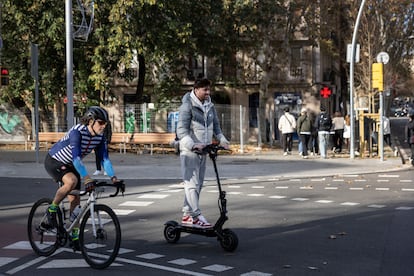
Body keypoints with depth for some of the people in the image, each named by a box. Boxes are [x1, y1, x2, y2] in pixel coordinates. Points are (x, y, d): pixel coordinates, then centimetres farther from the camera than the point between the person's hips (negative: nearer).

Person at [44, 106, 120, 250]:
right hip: (53, 161, -7)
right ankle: (52, 209, -12)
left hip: (70, 166, 7)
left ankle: (75, 235, 14)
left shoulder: (100, 137, -12)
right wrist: (86, 178, -50)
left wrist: (113, 177, -27)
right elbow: (76, 157, -41)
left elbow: (105, 158, -12)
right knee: (72, 181, -34)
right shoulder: (77, 131, -32)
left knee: (75, 200, 2)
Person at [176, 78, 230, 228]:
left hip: (203, 150, 8)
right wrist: (192, 145, -32)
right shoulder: (187, 105, -11)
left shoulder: (209, 105, 12)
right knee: (192, 183, -12)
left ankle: (187, 215, 19)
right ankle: (197, 216, -15)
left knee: (198, 183, 10)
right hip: (189, 150, -8)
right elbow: (181, 130, -18)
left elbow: (216, 124, 19)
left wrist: (222, 139, 0)